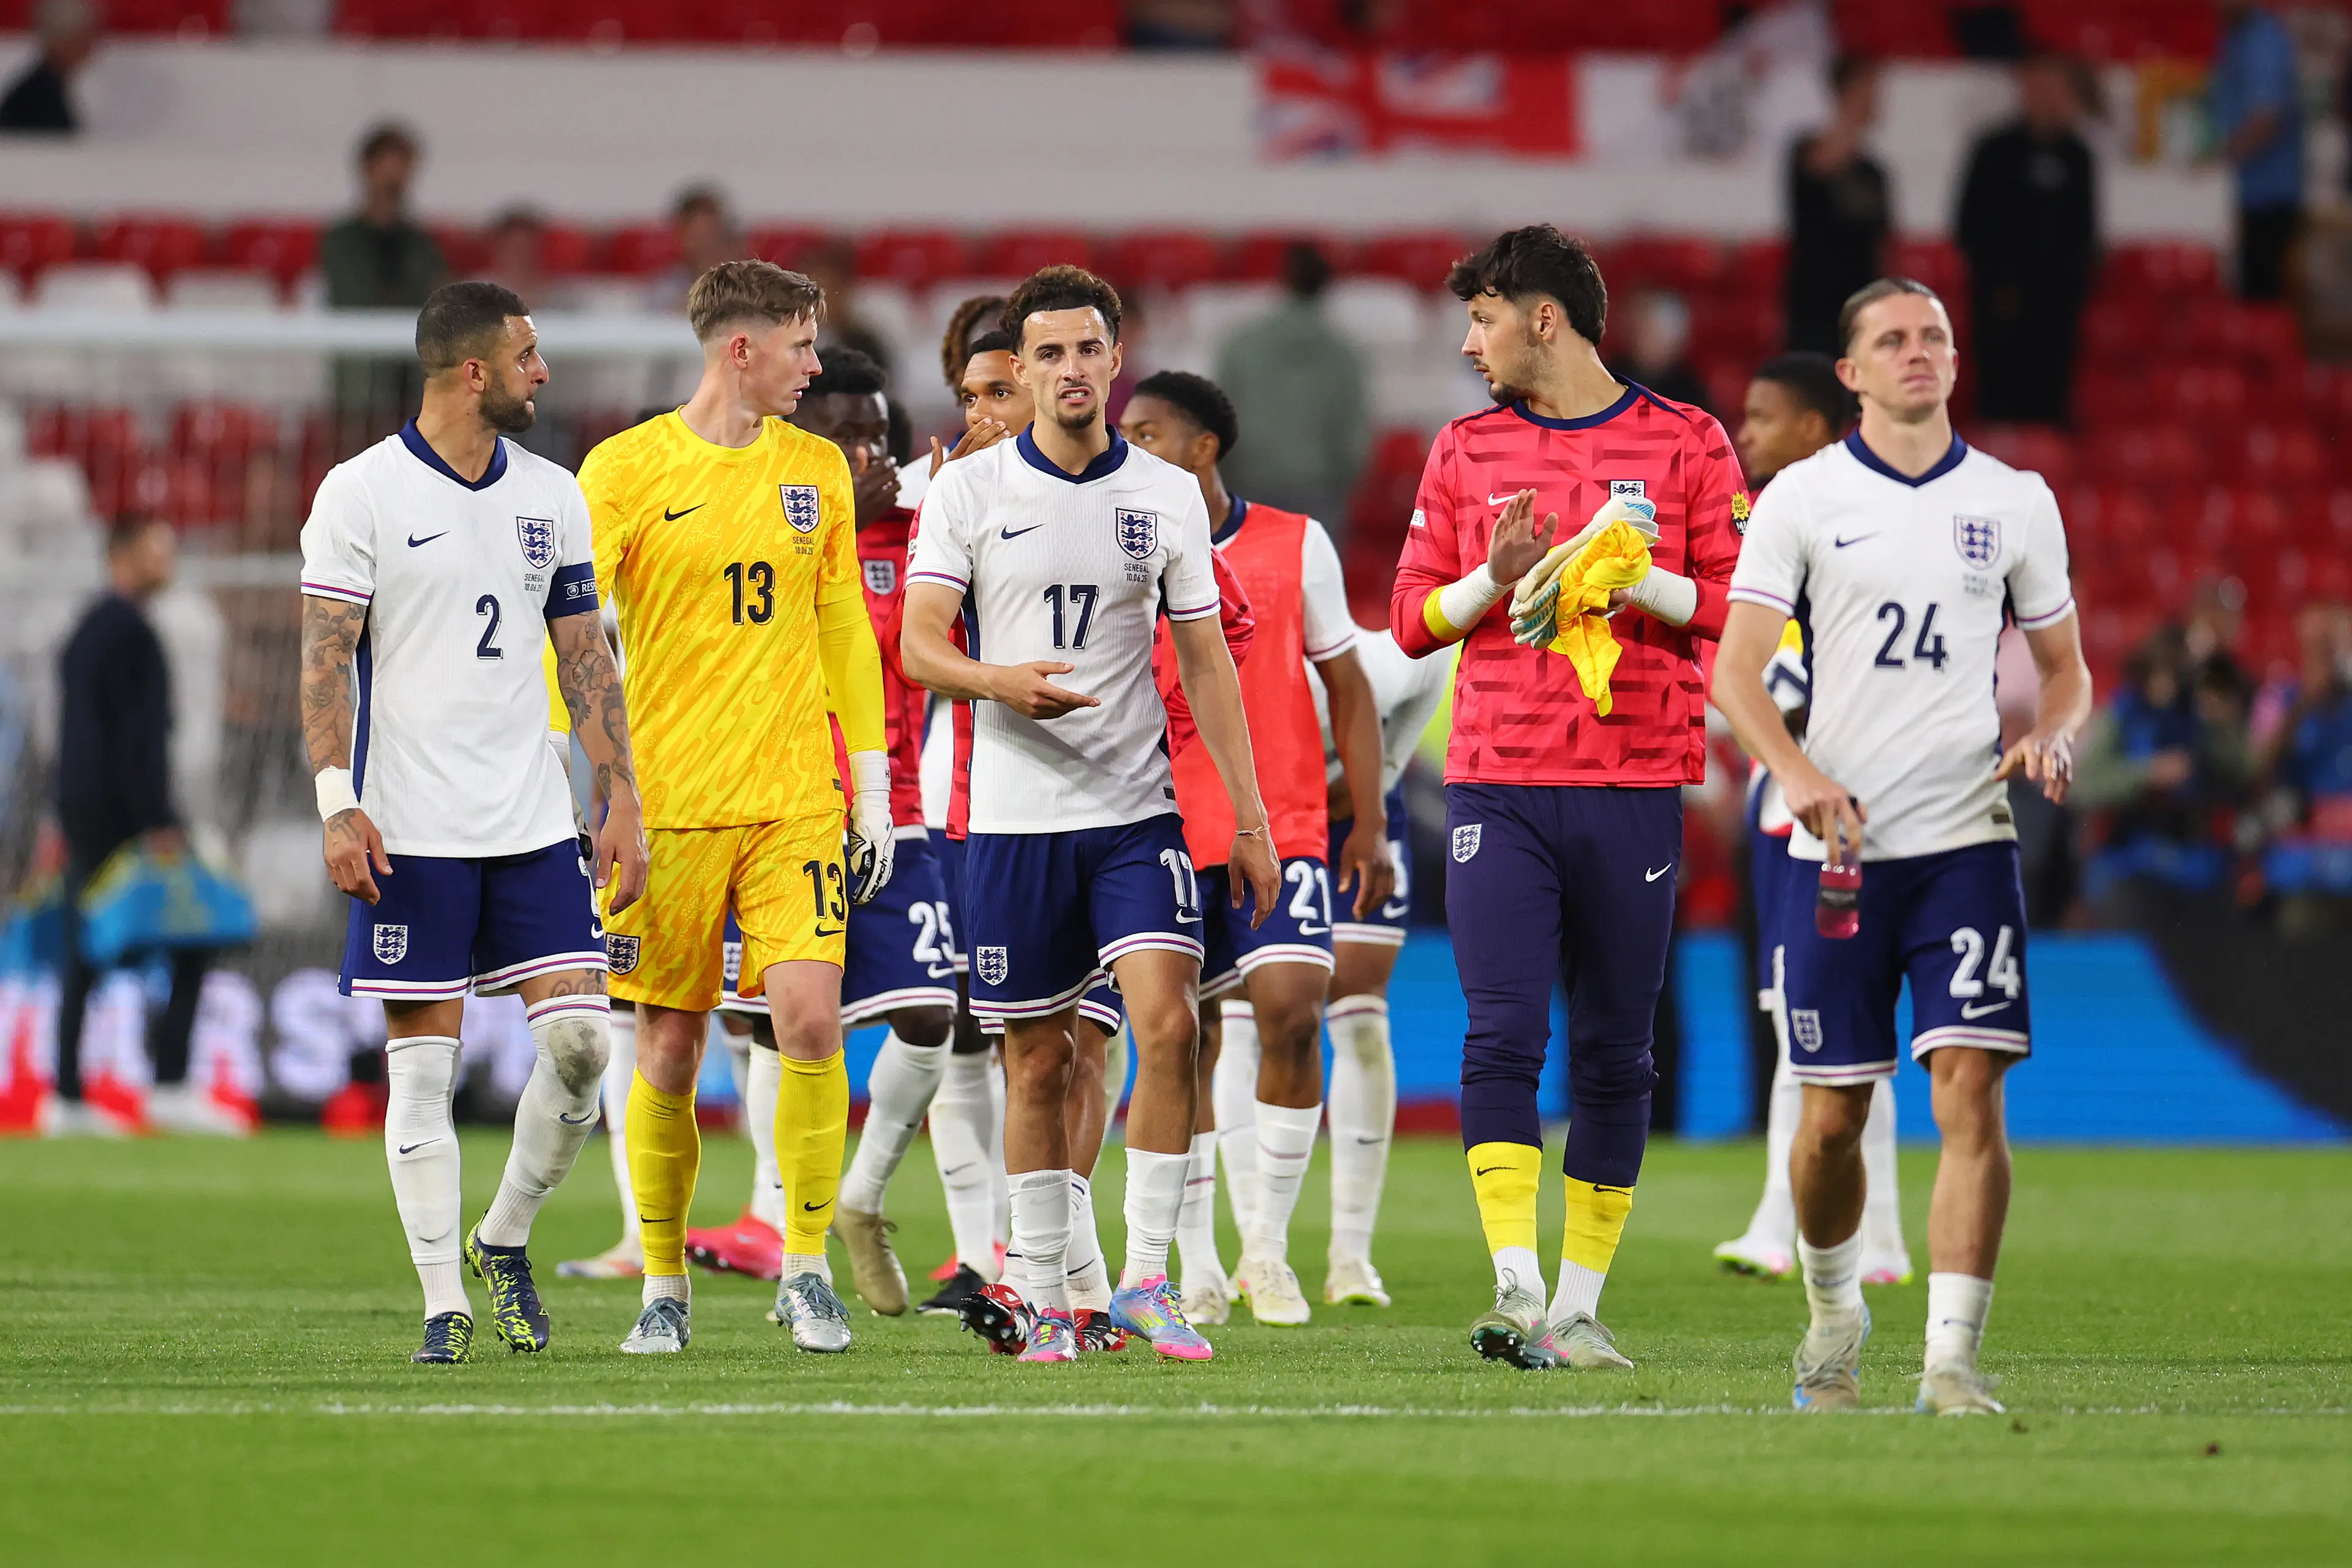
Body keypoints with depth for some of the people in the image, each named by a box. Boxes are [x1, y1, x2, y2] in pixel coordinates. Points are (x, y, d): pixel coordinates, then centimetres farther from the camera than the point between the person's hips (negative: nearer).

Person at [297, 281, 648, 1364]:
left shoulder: (553, 497, 10)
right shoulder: (362, 493, -4)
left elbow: (587, 660, 14)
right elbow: (325, 658, -6)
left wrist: (621, 803, 8)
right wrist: (338, 804, -15)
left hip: (534, 825, 4)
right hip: (412, 829, -4)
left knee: (579, 1038, -5)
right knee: (423, 1062, -3)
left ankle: (505, 1239, 16)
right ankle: (444, 1304, 2)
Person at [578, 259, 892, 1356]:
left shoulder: (817, 469, 11)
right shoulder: (625, 471, -2)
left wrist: (872, 781, 12)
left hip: (795, 799, 3)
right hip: (665, 802, -2)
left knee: (809, 1019, -12)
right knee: (668, 1050, 1)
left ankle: (806, 1269, -1)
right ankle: (663, 1286, 15)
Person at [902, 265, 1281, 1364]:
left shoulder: (1167, 494, 7)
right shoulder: (968, 491, 1)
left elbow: (1205, 660, 10)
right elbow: (918, 646, -5)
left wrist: (1250, 813, 6)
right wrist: (999, 680, -26)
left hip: (1136, 809, 1)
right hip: (1015, 816, -1)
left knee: (1169, 1023, -16)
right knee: (1038, 1059, 3)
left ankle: (1146, 1282, -9)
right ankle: (1044, 1299, 13)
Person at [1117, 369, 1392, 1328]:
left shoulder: (1296, 546, 4)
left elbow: (1347, 688, 8)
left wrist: (1368, 824, 4)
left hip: (1284, 827, -1)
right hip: (1166, 834, 1)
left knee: (1291, 1011, -15)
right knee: (1186, 1040, 1)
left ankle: (1268, 1244, -2)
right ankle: (1197, 1270, 10)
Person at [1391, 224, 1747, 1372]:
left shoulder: (1684, 444, 4)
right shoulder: (1465, 452, 12)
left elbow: (1737, 605, 2)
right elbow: (1414, 618, 12)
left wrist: (1629, 579, -14)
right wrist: (1495, 578, -7)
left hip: (1636, 787, -1)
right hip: (1497, 785, 1)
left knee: (1613, 1053, 3)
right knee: (1502, 1036, -13)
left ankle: (1579, 1306, 9)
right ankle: (1516, 1287, -18)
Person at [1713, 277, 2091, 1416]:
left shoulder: (2015, 501, 8)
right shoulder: (1801, 497, 2)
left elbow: (2064, 664, 17)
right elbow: (1735, 669, -3)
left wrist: (2054, 735, -6)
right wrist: (1798, 774, -20)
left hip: (1966, 839, 1)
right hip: (1837, 843, -1)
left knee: (1970, 1089, -13)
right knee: (1833, 1114, 4)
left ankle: (1951, 1360, -13)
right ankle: (1834, 1310, 31)